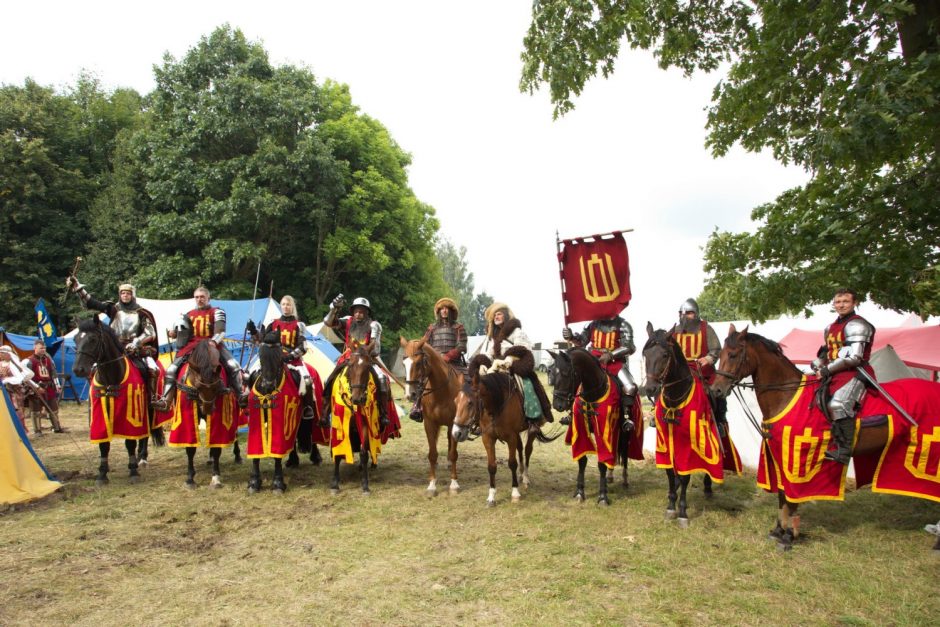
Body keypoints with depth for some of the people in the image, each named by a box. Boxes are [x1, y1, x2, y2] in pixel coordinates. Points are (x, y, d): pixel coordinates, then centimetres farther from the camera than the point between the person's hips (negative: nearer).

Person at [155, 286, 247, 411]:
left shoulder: (217, 312, 7)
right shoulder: (188, 315, 19)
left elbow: (220, 330, -5)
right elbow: (181, 333, 18)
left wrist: (213, 342, -24)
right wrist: (173, 333, -7)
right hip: (191, 347, 3)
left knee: (234, 366, -25)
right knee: (171, 370, -10)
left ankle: (241, 396, -25)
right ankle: (165, 400, -7)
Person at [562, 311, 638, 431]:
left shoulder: (622, 325, -5)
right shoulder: (594, 324, 6)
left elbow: (628, 347, -12)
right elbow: (581, 341, 9)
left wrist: (610, 355, -22)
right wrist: (571, 337, -12)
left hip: (616, 362, -4)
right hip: (595, 362, 4)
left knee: (630, 387, -26)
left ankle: (627, 417, -14)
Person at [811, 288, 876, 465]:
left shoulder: (856, 325, -7)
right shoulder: (831, 328, 20)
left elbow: (853, 357, -17)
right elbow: (827, 351, 30)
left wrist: (827, 370, -14)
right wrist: (818, 364, 7)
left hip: (854, 373, -10)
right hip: (835, 374, 10)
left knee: (838, 403, -31)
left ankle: (844, 451, -31)